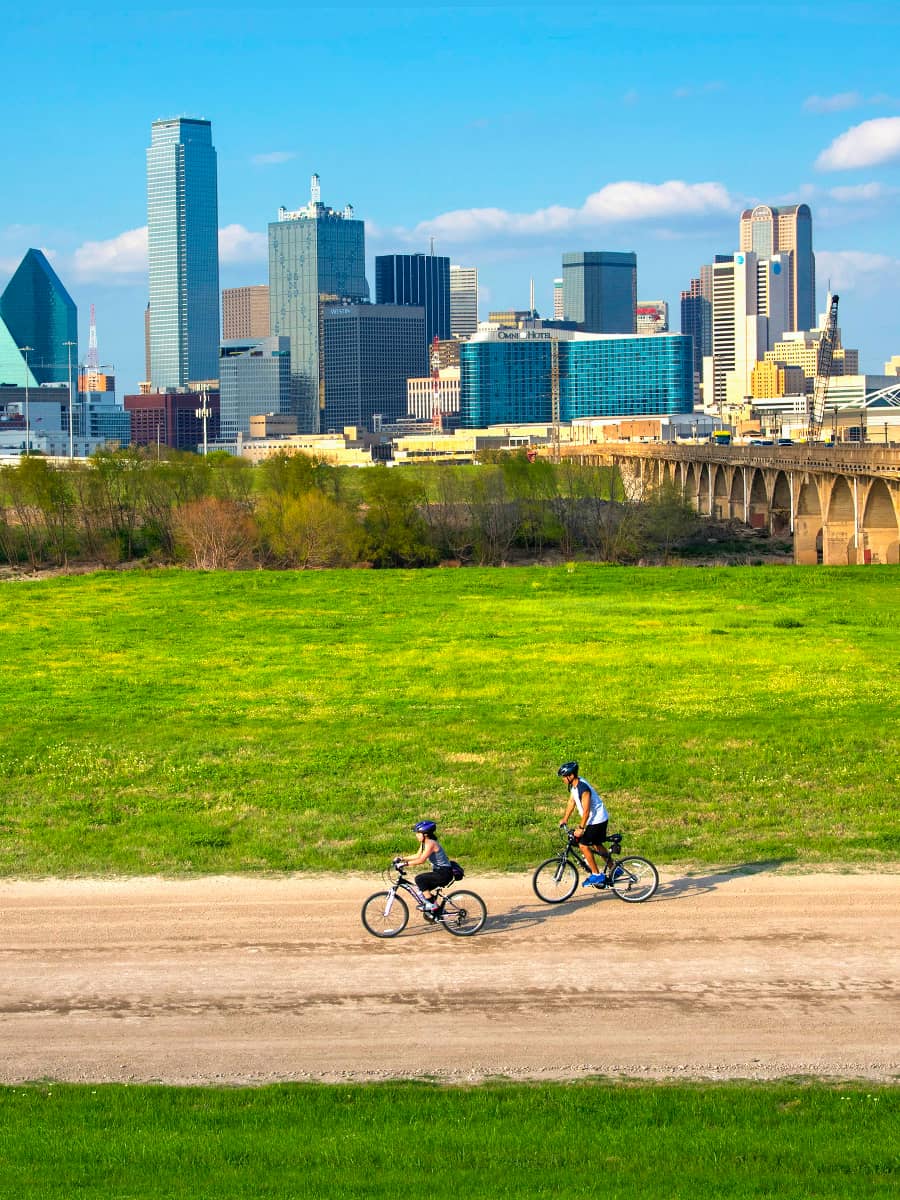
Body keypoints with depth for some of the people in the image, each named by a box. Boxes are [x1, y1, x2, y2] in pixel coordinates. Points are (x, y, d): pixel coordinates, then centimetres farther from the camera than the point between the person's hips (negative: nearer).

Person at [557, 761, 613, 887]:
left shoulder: (583, 788, -27)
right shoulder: (574, 785, 2)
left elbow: (586, 810, -27)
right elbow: (571, 802, 12)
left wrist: (581, 828, -24)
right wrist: (565, 819, 12)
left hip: (597, 819, -10)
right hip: (600, 819, 10)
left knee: (583, 844, -9)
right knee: (597, 845, 20)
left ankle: (596, 875, -5)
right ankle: (613, 870, 31)